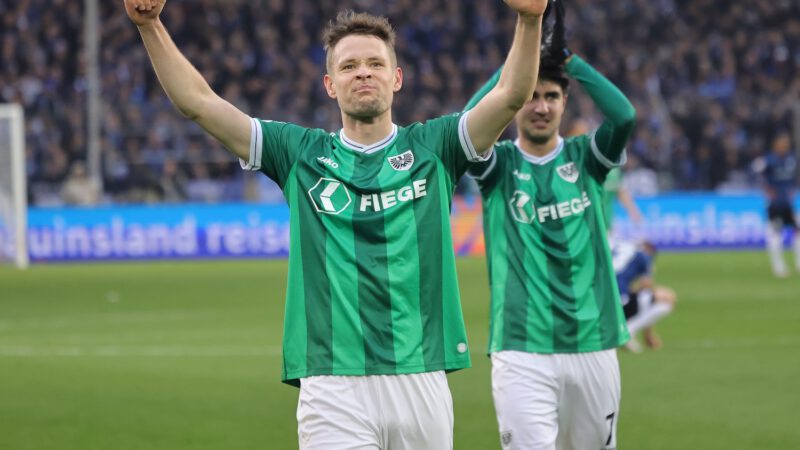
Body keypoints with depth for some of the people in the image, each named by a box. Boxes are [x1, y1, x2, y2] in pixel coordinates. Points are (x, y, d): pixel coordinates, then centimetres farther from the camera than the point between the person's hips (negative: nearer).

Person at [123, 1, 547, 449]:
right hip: (333, 389, -1)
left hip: (422, 380, 1)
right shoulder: (302, 154, 10)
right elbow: (198, 102, 5)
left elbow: (512, 94, -5)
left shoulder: (431, 148, 9)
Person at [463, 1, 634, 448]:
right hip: (522, 351, -3)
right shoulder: (498, 163, 4)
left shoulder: (585, 157, 8)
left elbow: (624, 116, -13)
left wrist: (567, 58, -9)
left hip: (593, 348, 3)